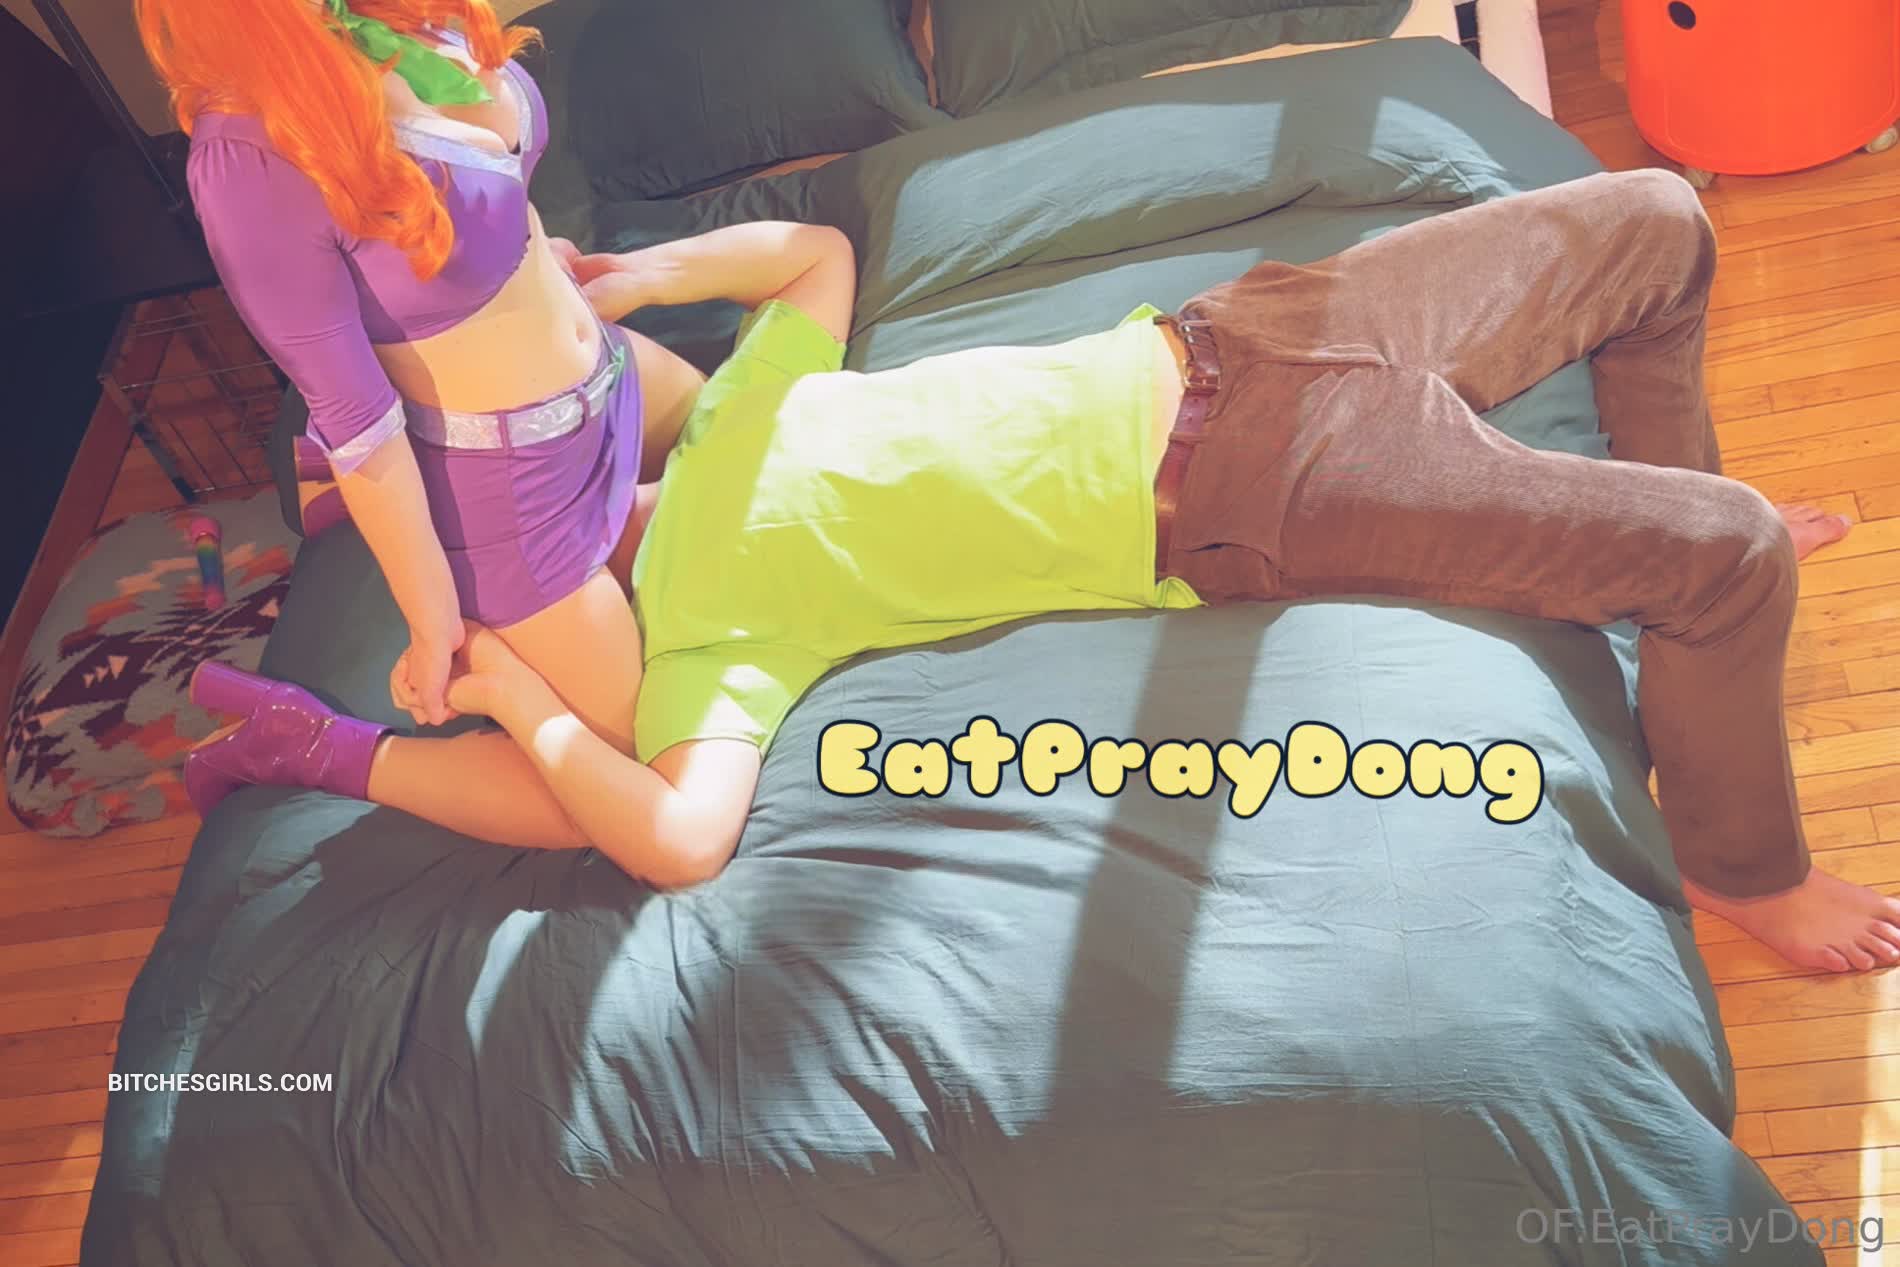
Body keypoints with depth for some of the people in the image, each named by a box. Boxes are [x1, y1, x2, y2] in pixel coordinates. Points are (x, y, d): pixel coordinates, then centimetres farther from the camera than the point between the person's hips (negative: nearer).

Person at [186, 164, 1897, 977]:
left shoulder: (723, 426, 7)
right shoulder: (711, 624, -12)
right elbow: (678, 837, -27)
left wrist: (638, 275, 12)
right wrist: (521, 699, -17)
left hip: (1205, 345, 7)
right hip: (1235, 507, -7)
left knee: (1657, 224, 13)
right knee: (1731, 554, -12)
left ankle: (1669, 518, 36)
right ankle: (1747, 869, 16)